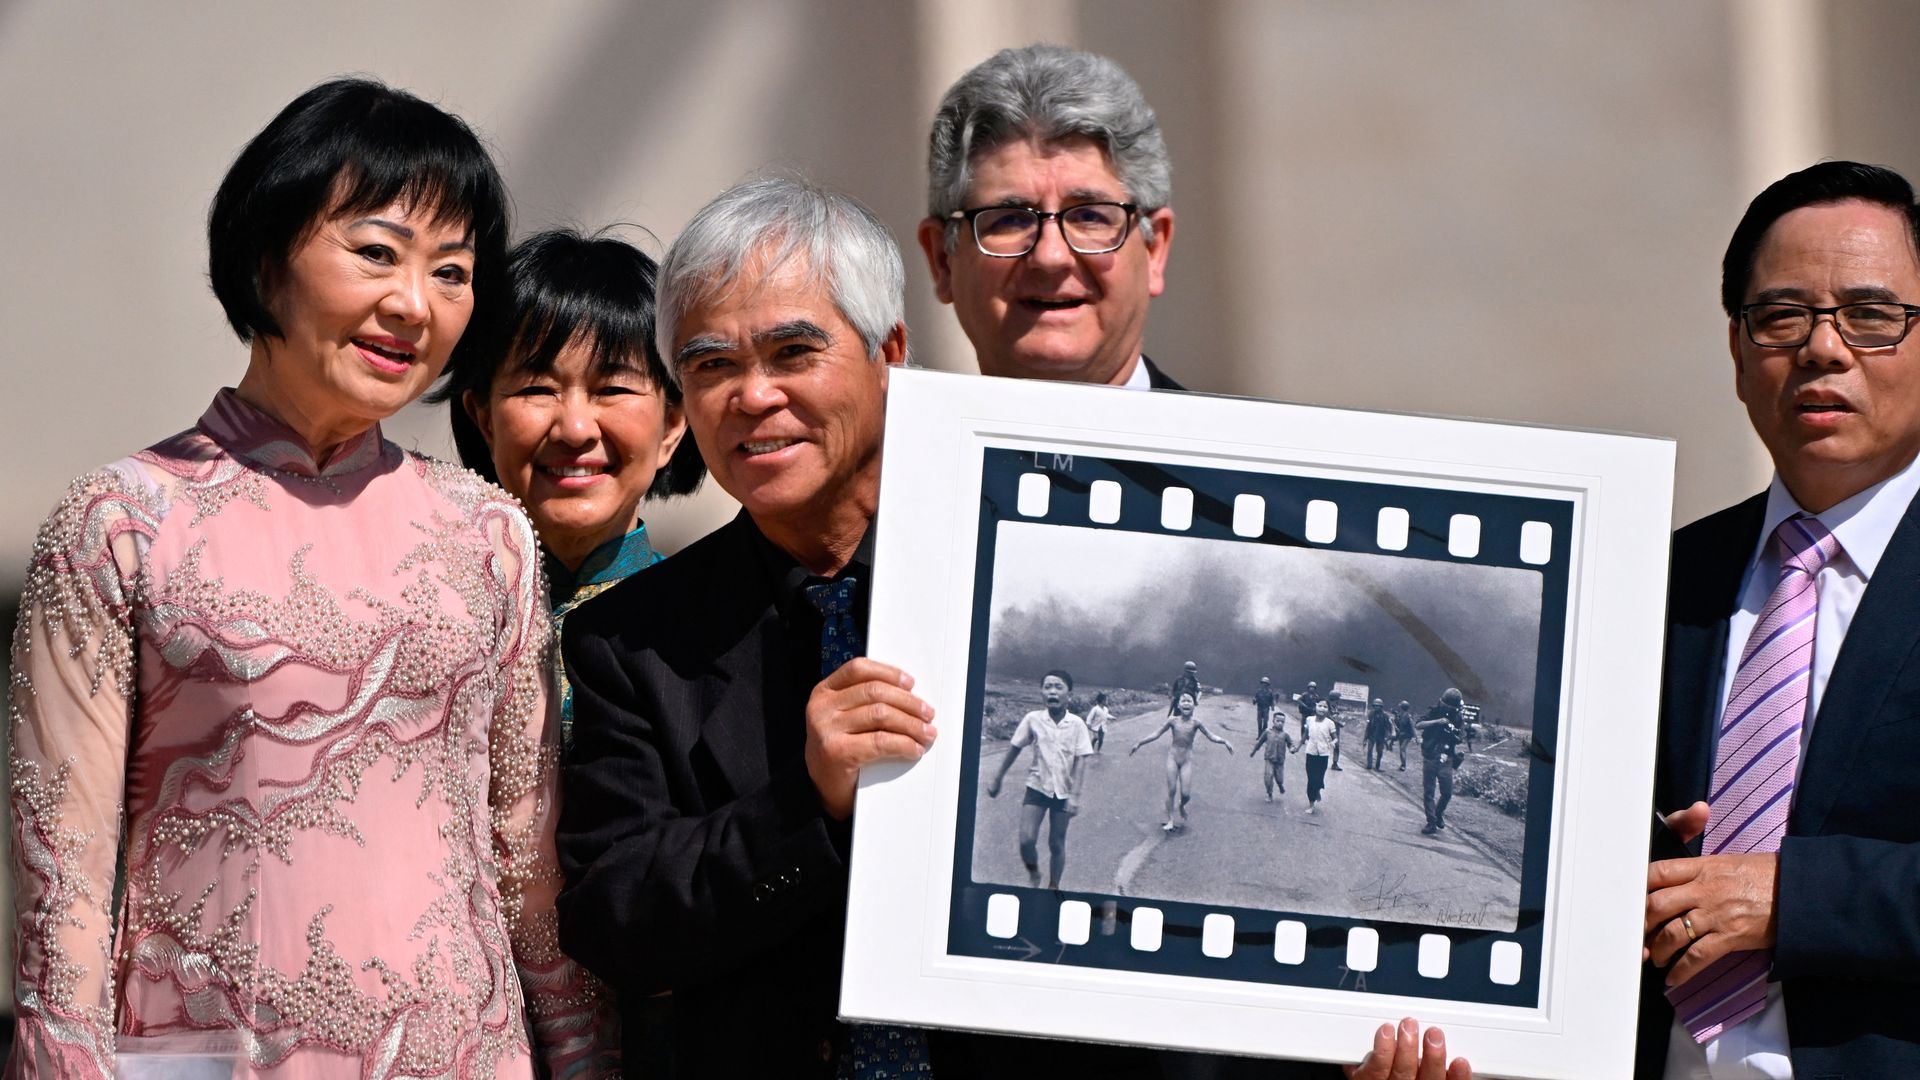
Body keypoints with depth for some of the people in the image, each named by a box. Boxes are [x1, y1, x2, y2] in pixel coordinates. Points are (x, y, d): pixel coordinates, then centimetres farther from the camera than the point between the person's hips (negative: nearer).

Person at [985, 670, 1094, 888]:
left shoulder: (1076, 724, -9)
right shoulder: (1033, 719, -6)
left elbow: (1081, 760, -9)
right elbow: (1014, 748, 5)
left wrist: (1074, 795, -16)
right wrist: (997, 779, 11)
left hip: (1063, 791, -1)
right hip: (1037, 787, 1)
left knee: (1056, 843, 7)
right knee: (1026, 839, -10)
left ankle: (1053, 888, 21)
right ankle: (1033, 875, 18)